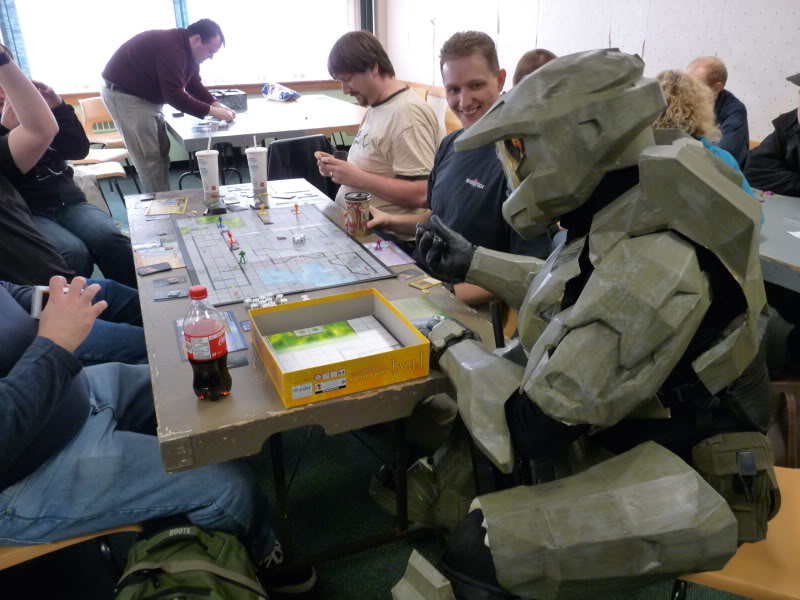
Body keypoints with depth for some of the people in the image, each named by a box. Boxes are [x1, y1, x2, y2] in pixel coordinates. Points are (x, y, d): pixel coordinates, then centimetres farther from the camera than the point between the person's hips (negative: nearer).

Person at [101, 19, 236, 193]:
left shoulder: (189, 51, 2)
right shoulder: (170, 48, -29)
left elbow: (194, 86, 10)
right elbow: (175, 95, -32)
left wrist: (215, 103, -6)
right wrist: (210, 111, -28)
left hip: (147, 96, 10)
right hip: (123, 94, -10)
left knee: (161, 153, 10)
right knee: (150, 157, -10)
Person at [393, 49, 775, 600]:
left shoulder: (651, 264, -34)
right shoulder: (631, 207, -5)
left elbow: (530, 428, -29)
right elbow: (582, 291, 15)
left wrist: (454, 348, -13)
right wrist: (471, 263, 12)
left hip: (684, 482, -8)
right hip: (637, 421, 9)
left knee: (480, 552, -19)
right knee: (453, 416, 10)